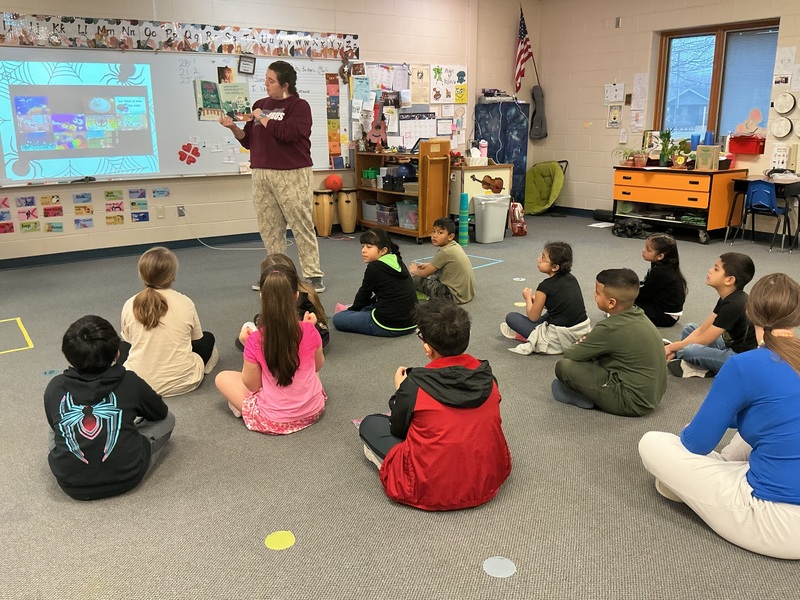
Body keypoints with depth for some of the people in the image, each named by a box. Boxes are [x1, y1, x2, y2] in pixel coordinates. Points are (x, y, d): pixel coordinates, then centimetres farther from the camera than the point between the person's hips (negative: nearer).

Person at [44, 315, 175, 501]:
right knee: (167, 419, 17)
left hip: (72, 485, 2)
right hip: (126, 478, -2)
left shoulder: (55, 388, -6)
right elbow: (160, 413, 9)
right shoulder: (130, 382, -10)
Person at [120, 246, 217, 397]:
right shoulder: (185, 303, -10)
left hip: (137, 382, 1)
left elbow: (128, 339, 7)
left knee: (123, 346, 34)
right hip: (182, 381, -1)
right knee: (208, 338, 24)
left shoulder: (130, 305, -8)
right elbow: (197, 338, 5)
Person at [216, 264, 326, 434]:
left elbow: (252, 385, -9)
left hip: (273, 421, -2)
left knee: (222, 377, 15)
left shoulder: (255, 340, -21)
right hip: (313, 410, 2)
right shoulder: (308, 331, -15)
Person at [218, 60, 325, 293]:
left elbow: (287, 133, -19)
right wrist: (234, 128, 1)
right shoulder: (260, 104, 16)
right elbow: (249, 141, 19)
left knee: (302, 226, -3)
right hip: (261, 174, 6)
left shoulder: (299, 106, -1)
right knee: (269, 228, 6)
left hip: (291, 174, -6)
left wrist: (262, 118, -7)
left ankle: (313, 275, 3)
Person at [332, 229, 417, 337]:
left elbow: (363, 295, 1)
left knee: (338, 318, 3)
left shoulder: (374, 267, -13)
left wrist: (351, 309, 22)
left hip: (389, 326, -8)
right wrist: (355, 307, 28)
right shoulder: (397, 262, 10)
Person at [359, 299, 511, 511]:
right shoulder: (486, 376, -7)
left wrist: (400, 391, 15)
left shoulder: (414, 385, -18)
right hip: (489, 480, 5)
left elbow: (398, 430, -1)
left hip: (430, 489, -4)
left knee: (370, 424, 11)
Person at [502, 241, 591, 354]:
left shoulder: (545, 286, -15)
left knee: (511, 317, 2)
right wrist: (538, 299, 24)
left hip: (559, 341, -7)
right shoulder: (571, 278, 5)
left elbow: (533, 317, -4)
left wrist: (528, 297, 12)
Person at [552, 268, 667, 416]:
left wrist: (579, 346, 10)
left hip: (632, 402, -9)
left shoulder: (611, 328, -22)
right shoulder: (638, 314, 2)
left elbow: (570, 354, -11)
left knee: (563, 366, -12)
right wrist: (589, 344, 3)